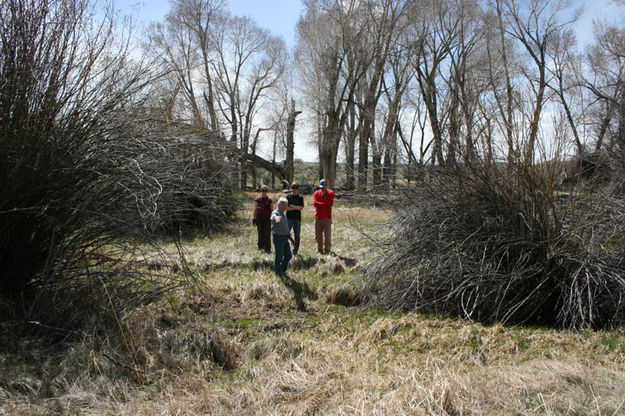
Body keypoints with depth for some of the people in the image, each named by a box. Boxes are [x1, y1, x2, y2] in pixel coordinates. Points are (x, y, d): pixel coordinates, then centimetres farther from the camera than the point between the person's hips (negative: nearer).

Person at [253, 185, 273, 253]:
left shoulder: (270, 199, -1)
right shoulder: (257, 199, 3)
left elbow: (272, 210, 2)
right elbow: (255, 209, 7)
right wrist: (254, 219, 5)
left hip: (267, 219, -1)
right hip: (259, 219, 2)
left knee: (267, 234, -5)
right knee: (260, 233, 8)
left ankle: (267, 249, -1)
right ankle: (261, 246, 23)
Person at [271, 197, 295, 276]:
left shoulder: (284, 214, 16)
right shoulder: (275, 213, -11)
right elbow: (273, 217, -38)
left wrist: (290, 237, 23)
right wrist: (276, 218, -62)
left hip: (285, 238, 8)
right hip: (278, 237, -8)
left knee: (288, 255, 12)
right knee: (279, 256, 1)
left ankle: (283, 270, 30)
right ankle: (278, 273, 16)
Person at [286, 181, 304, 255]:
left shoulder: (300, 197, 5)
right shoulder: (288, 196, 3)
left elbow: (301, 207, -6)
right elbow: (286, 207, -6)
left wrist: (293, 206, -11)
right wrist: (296, 208, -8)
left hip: (297, 219, 1)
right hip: (289, 218, -1)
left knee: (297, 235, 6)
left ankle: (295, 251, 14)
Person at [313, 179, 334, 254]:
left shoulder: (330, 193, 2)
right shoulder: (316, 193, 7)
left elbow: (330, 203, -11)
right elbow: (315, 203, -6)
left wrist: (323, 196, -8)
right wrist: (325, 204, -8)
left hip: (327, 217, -2)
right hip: (318, 217, 2)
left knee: (327, 234, -4)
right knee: (318, 235, 5)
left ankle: (327, 250, 4)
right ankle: (319, 249, 15)